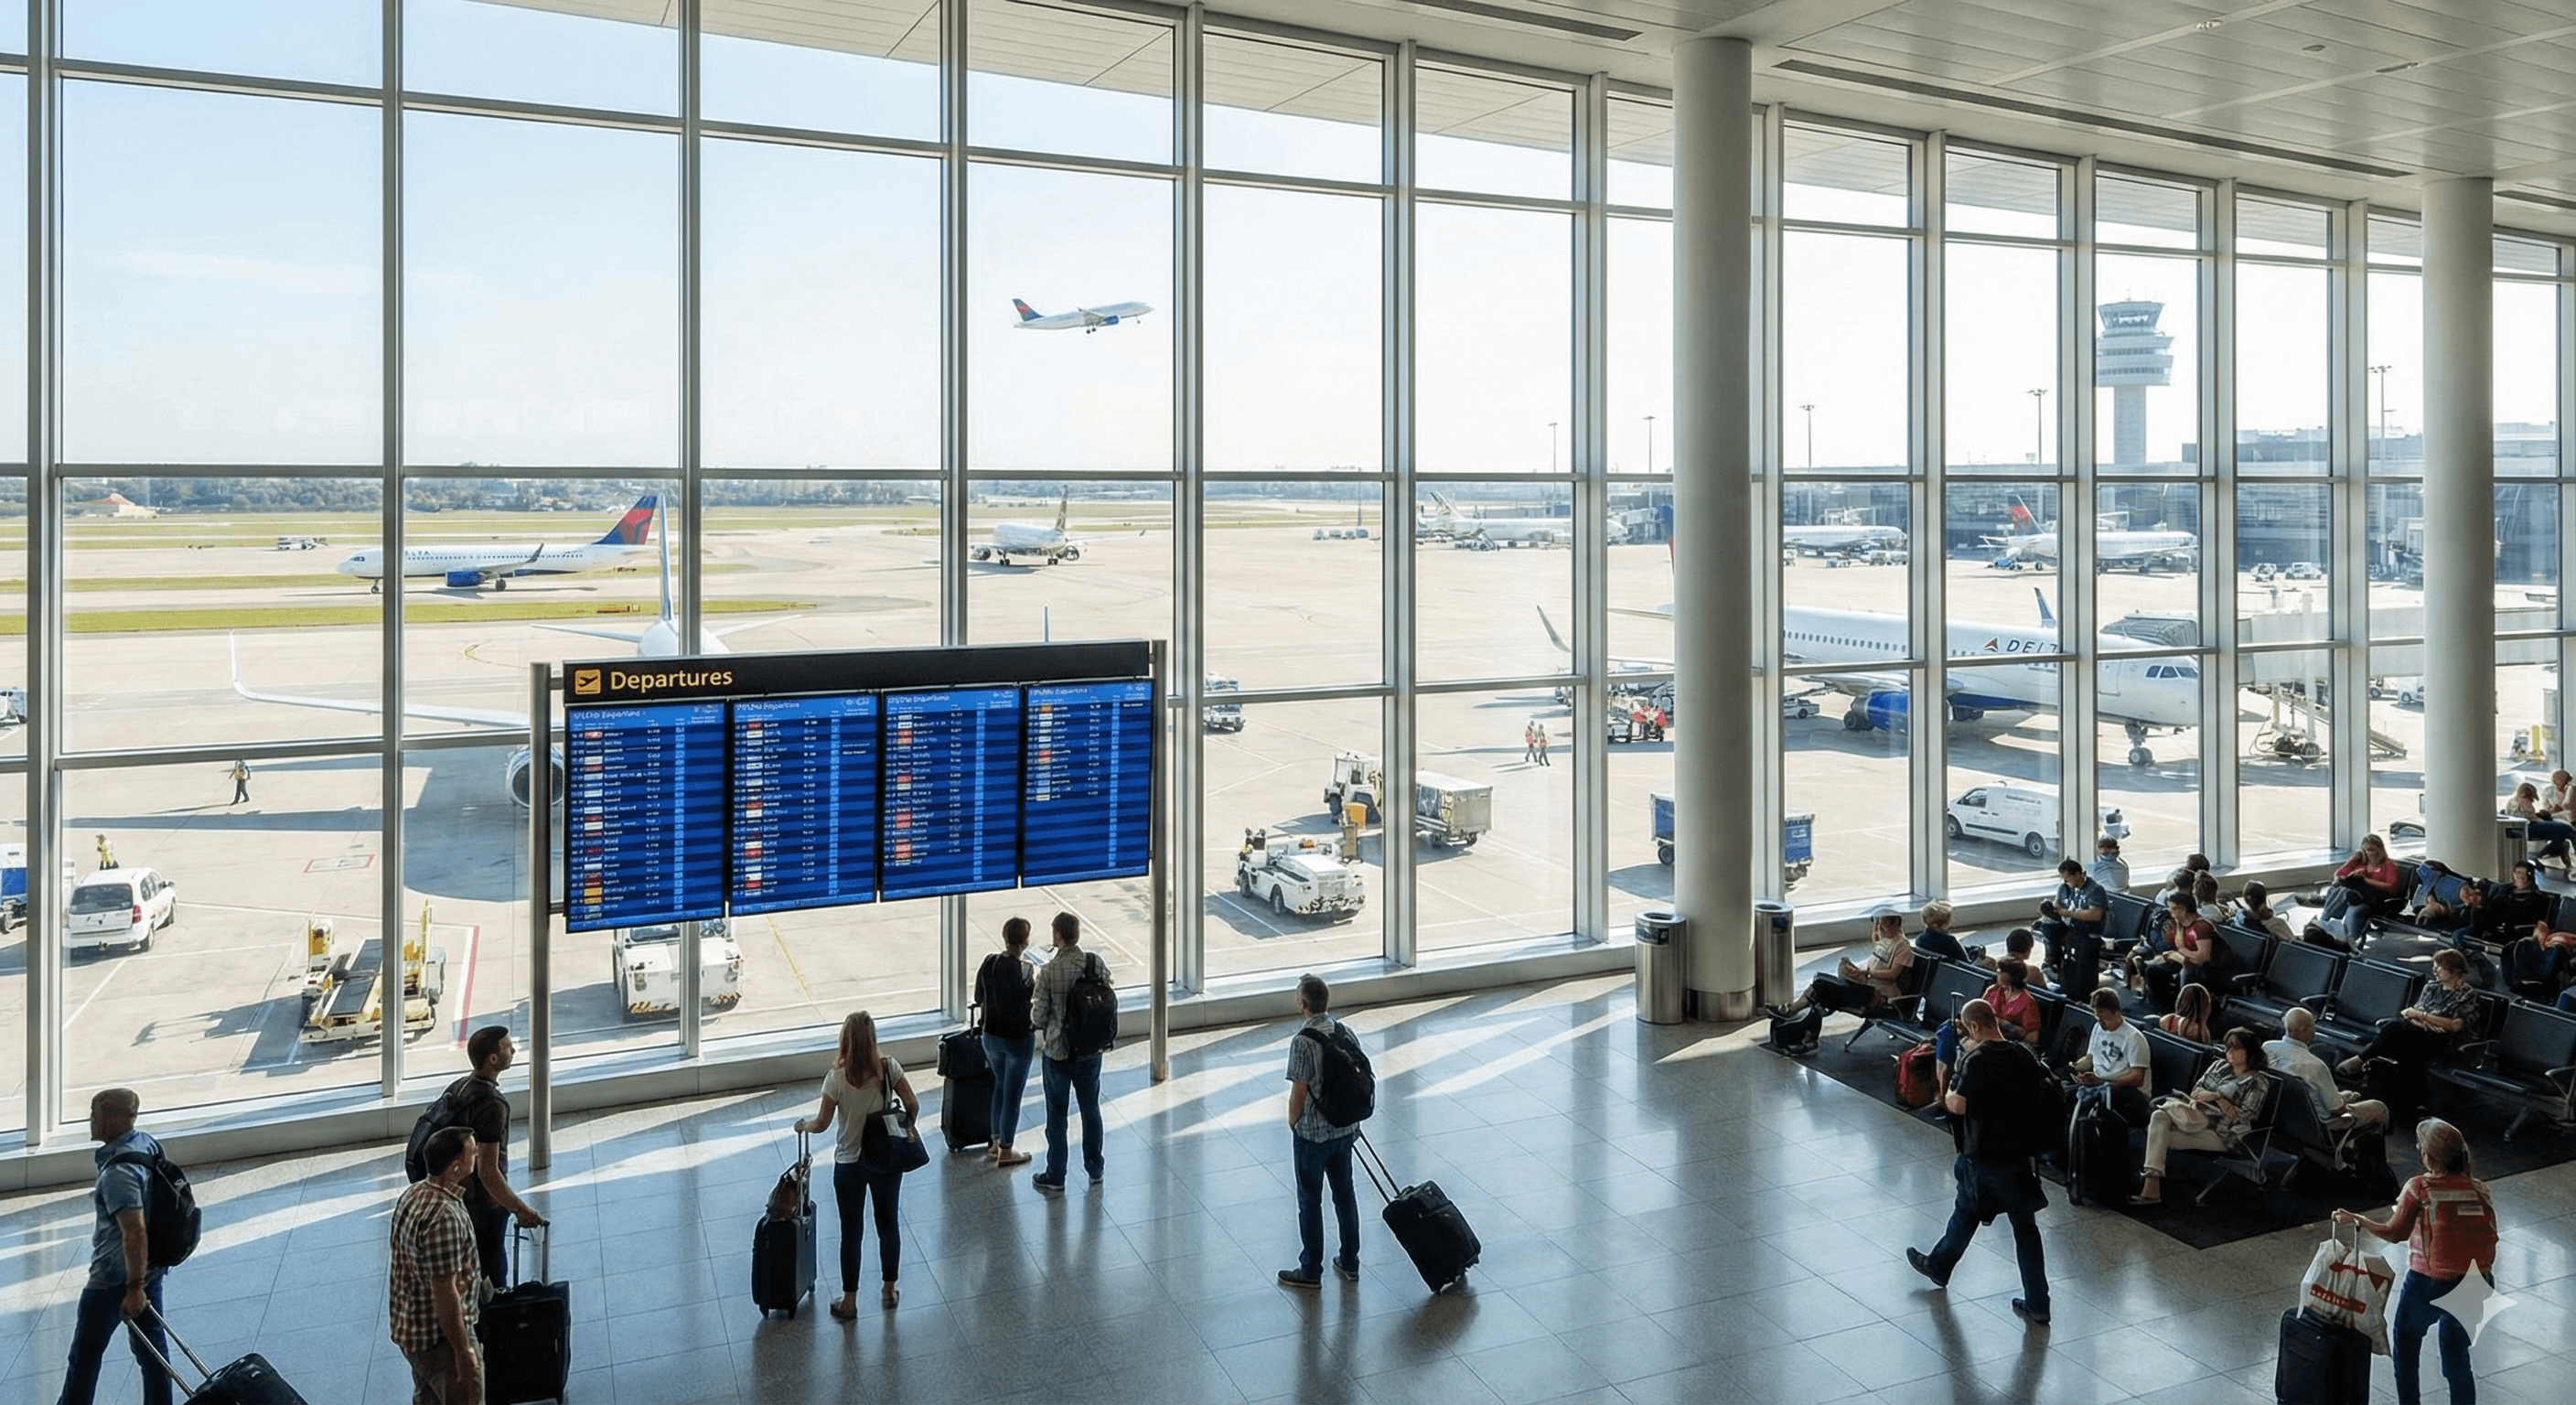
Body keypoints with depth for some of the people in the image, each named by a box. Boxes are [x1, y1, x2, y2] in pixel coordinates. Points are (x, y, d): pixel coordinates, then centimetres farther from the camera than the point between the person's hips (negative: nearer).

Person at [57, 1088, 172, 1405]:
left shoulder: (118, 1173, -27)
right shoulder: (147, 1142, 1)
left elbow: (134, 1231, -30)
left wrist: (134, 1287, -26)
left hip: (115, 1276, -8)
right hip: (150, 1266, 8)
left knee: (86, 1352, 11)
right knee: (151, 1344, 16)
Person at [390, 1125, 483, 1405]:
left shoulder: (412, 1195, 0)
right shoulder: (444, 1217, -31)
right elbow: (444, 1293, -28)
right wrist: (464, 1353, -21)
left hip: (409, 1329, 10)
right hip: (441, 1337, -10)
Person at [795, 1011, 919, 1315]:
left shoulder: (836, 1078, -18)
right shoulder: (889, 1067, -13)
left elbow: (822, 1124, -12)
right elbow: (913, 1105, -11)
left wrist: (803, 1125, 10)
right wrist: (906, 1127, 10)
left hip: (850, 1164, -2)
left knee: (851, 1231, 11)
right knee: (888, 1223, 19)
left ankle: (849, 1301, 22)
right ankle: (889, 1290, 32)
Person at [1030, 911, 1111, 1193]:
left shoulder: (1048, 972, -19)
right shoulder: (1097, 964, -9)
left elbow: (1039, 1018, -15)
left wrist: (1033, 1012, 7)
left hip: (1058, 1051, -3)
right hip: (1091, 1050, 3)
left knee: (1057, 1114, 9)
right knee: (1090, 1108, 19)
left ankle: (1055, 1177, 17)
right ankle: (1095, 1168, 31)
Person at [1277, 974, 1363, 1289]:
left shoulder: (1302, 1042, -22)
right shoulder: (1345, 1032, -1)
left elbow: (1298, 1094, -20)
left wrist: (1293, 1124, -1)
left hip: (1312, 1134, -6)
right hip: (1344, 1130, 6)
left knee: (1310, 1201, 7)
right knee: (1345, 1194, 18)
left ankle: (1311, 1271, 17)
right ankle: (1349, 1262, 29)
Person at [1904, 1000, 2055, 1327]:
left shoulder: (1976, 1059, -19)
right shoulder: (2025, 1056, 0)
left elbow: (1959, 1105, -23)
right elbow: (2043, 1096, 11)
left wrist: (1948, 1094, -2)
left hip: (1982, 1156, -4)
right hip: (2020, 1153, 4)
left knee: (1966, 1213, 17)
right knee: (2025, 1226, 8)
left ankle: (1938, 1266, 38)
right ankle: (2037, 1305, 10)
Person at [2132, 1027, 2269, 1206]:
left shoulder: (2257, 1082, 2)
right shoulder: (2220, 1066, 21)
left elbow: (2245, 1117, -8)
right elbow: (2196, 1090, 12)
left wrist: (2214, 1096, -10)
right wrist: (2219, 1100, -7)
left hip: (2219, 1132, -6)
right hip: (2197, 1118, 6)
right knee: (2159, 1117, -28)